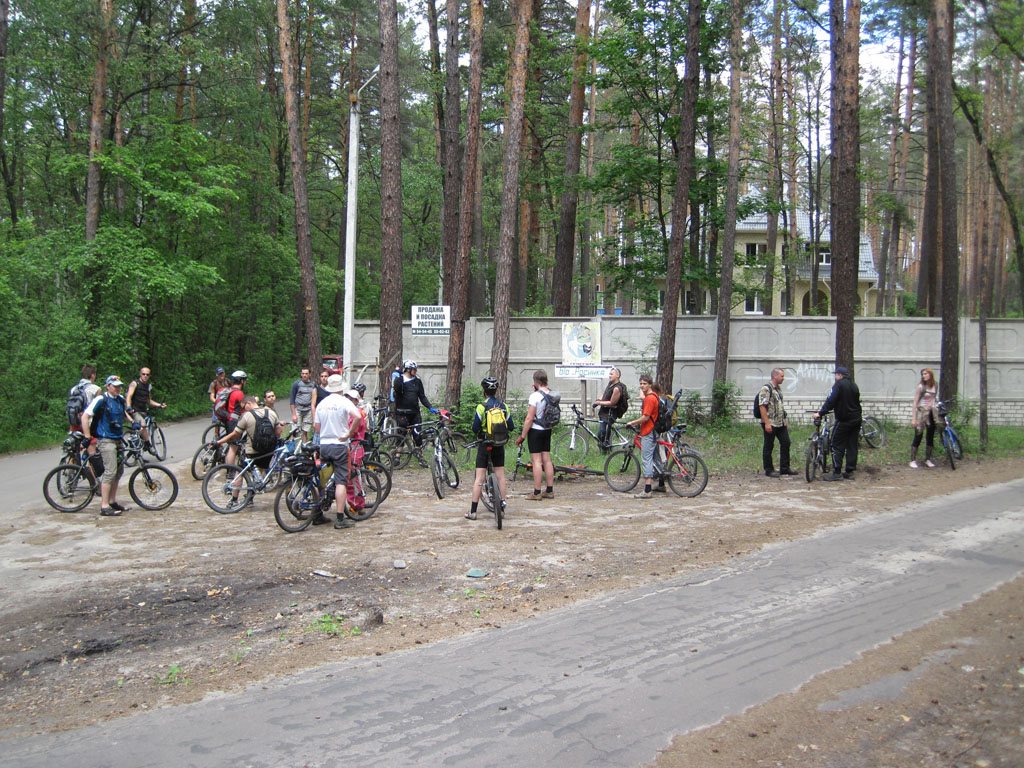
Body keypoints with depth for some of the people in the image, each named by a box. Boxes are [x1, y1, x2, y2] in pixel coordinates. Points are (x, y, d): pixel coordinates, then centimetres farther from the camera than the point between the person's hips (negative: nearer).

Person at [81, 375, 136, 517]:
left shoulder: (121, 399, 10)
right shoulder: (101, 400, -12)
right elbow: (85, 417, -13)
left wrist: (132, 422, 18)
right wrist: (87, 437, -15)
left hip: (118, 440, 8)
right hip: (106, 440, -8)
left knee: (119, 470, 13)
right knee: (110, 471, -13)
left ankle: (112, 501, 25)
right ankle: (104, 507, -11)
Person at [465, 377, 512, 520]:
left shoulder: (482, 407, -13)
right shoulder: (504, 406, -1)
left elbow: (475, 428, -13)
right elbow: (510, 427, 3)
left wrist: (477, 433, 9)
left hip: (484, 445, -3)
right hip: (499, 445, 3)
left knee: (479, 478, -1)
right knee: (500, 476, 13)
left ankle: (473, 511, 0)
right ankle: (502, 506, 15)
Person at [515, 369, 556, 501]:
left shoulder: (535, 396, -19)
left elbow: (529, 418, -20)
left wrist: (522, 436, -13)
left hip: (536, 430, -7)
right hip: (547, 430, 7)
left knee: (536, 461, -4)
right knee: (547, 459, 12)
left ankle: (536, 493, -2)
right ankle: (549, 490, 17)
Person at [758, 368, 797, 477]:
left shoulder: (778, 388, 14)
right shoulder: (766, 389, -15)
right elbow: (762, 406, -20)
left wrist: (785, 419, 20)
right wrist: (766, 423, -23)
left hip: (781, 423, 9)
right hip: (770, 423, -9)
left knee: (785, 443, 9)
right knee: (768, 446, 1)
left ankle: (784, 468, 18)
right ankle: (769, 470, 8)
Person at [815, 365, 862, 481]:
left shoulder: (839, 384, -10)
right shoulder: (854, 386, 14)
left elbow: (830, 401, -17)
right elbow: (856, 402, 17)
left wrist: (820, 413, -15)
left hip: (844, 420, -7)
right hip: (856, 420, 7)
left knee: (837, 446, -4)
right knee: (852, 446, 10)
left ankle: (836, 473, -8)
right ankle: (850, 472, 12)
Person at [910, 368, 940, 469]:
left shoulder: (935, 385, 6)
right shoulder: (920, 386, -9)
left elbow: (935, 399, 17)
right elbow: (915, 402, -10)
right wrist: (913, 418, -15)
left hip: (932, 414, 5)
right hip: (921, 413, -5)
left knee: (931, 437, 9)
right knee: (918, 437, -5)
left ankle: (928, 459, 19)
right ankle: (913, 460, 1)